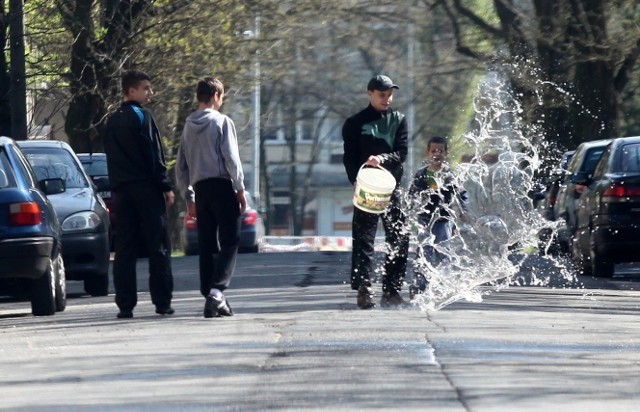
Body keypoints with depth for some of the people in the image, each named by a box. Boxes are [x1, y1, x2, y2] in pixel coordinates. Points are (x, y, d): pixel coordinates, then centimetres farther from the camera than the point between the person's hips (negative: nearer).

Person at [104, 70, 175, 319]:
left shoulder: (112, 121, 14)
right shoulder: (142, 117, -7)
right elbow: (154, 156, -11)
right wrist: (166, 187, -8)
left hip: (121, 190, 6)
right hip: (146, 189, -6)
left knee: (124, 248, 4)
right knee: (158, 246, -2)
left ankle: (125, 305, -1)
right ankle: (162, 302, -4)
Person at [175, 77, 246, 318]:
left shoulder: (189, 127, 13)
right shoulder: (222, 122, -4)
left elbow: (181, 167, 15)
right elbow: (231, 158, -10)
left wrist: (189, 197, 20)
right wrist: (240, 189, -3)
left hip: (200, 189, 6)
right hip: (222, 185, -6)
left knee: (207, 245, 8)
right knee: (229, 242, -6)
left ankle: (210, 294, 5)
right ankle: (217, 291, -23)